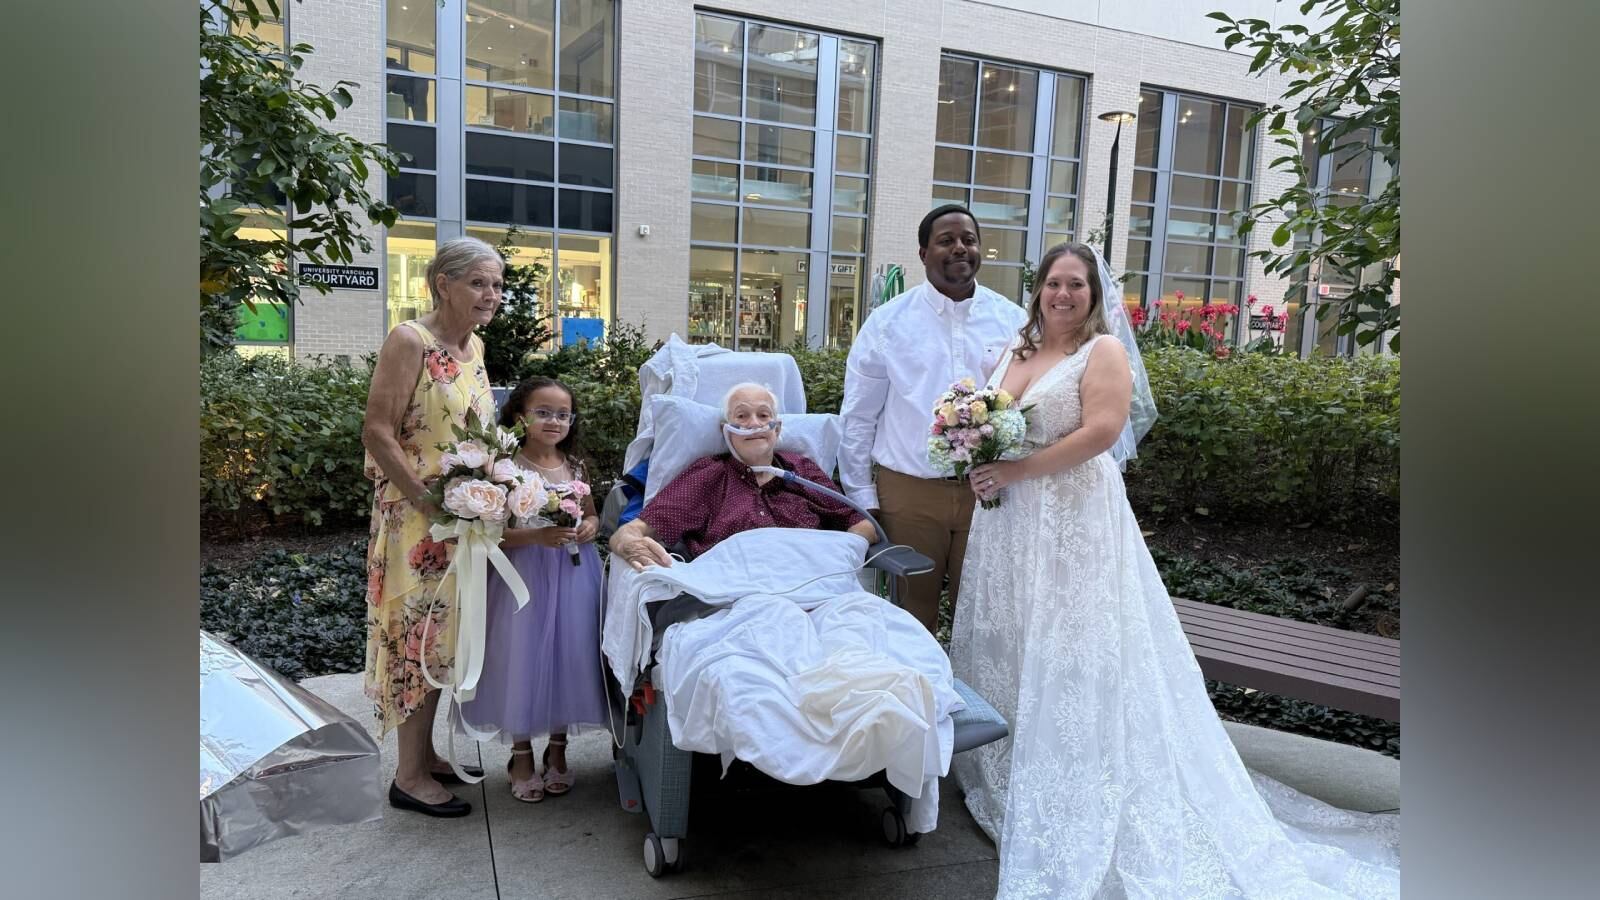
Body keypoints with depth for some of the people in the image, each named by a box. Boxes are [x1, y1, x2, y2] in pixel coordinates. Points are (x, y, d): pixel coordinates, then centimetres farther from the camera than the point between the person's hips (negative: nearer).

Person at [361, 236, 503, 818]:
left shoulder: (475, 345, 10)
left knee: (441, 638, 15)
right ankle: (409, 777, 13)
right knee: (418, 637, 0)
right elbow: (377, 432, -18)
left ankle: (424, 753, 30)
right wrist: (432, 502, -21)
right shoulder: (409, 340, -14)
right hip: (416, 519, -8)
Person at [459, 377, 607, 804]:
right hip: (525, 577, -4)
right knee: (524, 660, 3)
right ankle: (522, 756, 23)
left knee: (567, 657, 9)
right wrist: (539, 535, -27)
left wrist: (588, 529, -6)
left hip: (572, 577, 4)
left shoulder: (575, 466, 4)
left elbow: (592, 514, 16)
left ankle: (557, 750, 28)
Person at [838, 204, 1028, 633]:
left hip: (990, 491, 2)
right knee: (911, 618, 10)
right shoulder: (888, 321, -1)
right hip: (908, 493, -1)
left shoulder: (1014, 321, 4)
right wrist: (861, 497, 0)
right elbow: (858, 417, 1)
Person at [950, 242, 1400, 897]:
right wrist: (979, 466, 0)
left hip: (1075, 522, -7)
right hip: (1009, 522, 7)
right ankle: (1002, 767, 26)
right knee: (1005, 646, 11)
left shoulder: (1104, 350, -6)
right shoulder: (1015, 350, 14)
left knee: (1068, 654, -1)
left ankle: (1070, 804, 10)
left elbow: (1100, 432, -18)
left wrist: (1014, 471, -18)